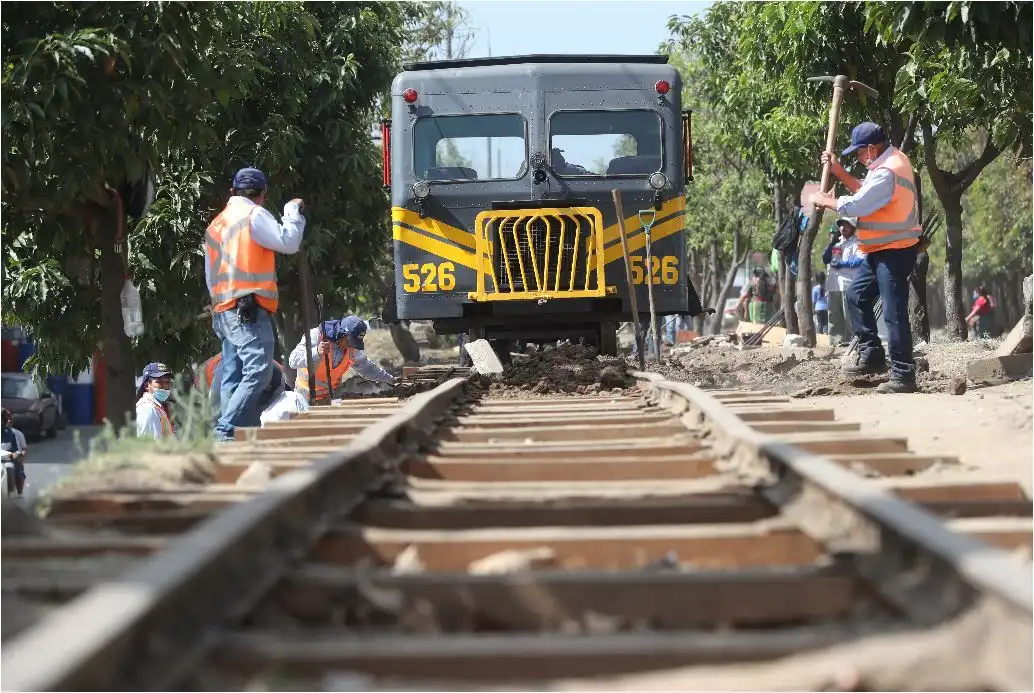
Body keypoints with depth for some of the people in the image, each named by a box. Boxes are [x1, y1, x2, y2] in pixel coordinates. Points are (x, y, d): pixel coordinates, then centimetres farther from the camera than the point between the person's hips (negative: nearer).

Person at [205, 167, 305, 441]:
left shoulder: (217, 223, 22)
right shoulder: (254, 215, -4)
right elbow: (289, 242, -7)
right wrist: (292, 211, 8)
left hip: (223, 310, 10)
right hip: (249, 309, -10)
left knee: (233, 378, 4)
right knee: (258, 372, -17)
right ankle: (225, 432, -28)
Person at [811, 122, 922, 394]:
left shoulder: (887, 173, -23)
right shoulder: (893, 159, 10)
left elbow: (855, 206, -23)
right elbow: (865, 191, 19)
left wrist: (825, 201, -7)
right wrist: (839, 172, 11)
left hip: (894, 251, -11)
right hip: (881, 249, 11)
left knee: (894, 313, -10)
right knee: (857, 297, 17)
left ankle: (903, 374, -8)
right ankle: (870, 355, 21)